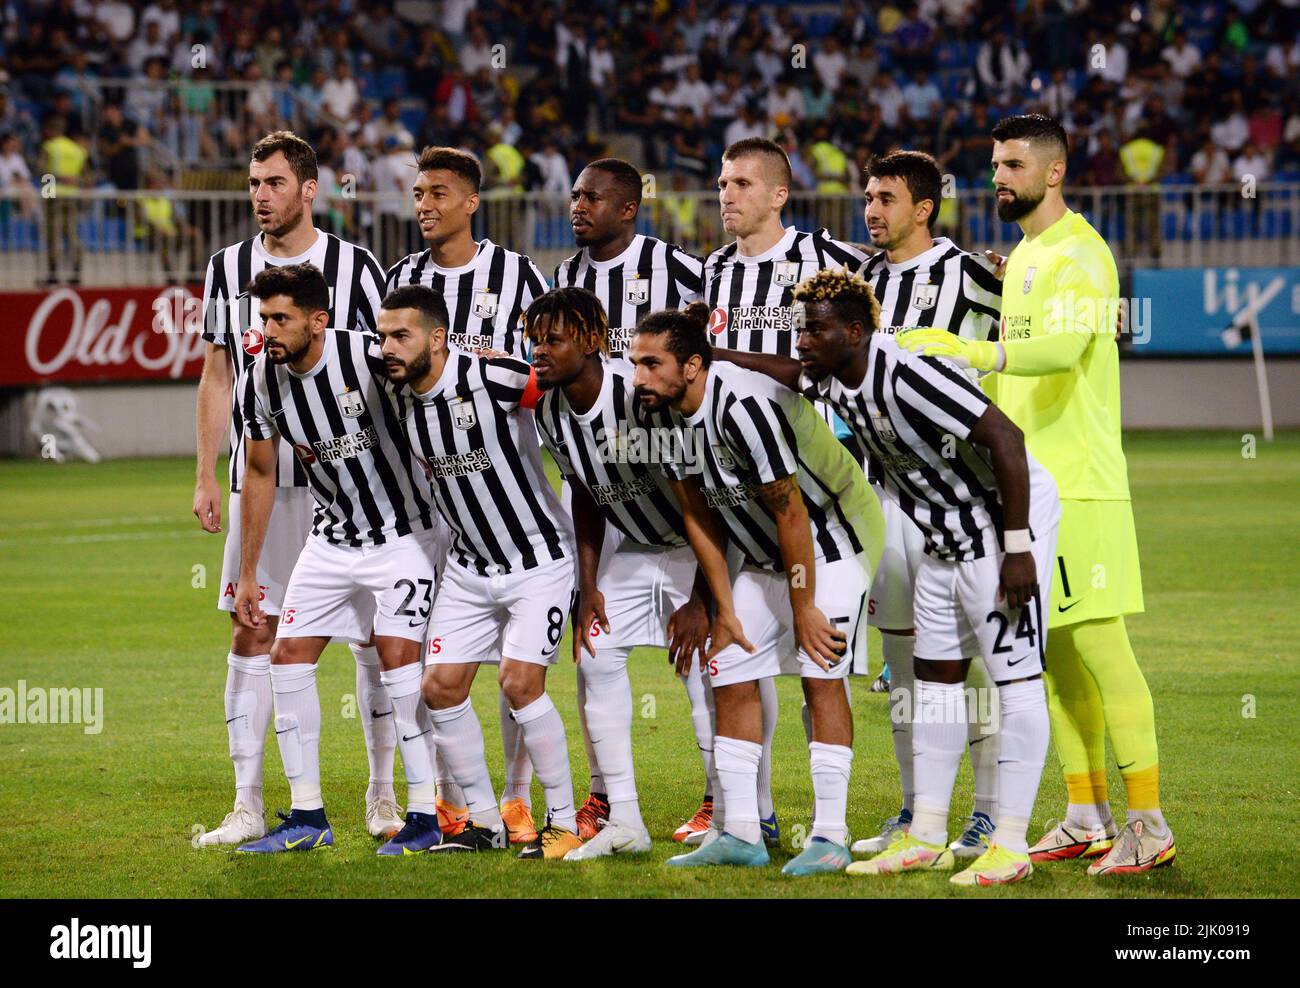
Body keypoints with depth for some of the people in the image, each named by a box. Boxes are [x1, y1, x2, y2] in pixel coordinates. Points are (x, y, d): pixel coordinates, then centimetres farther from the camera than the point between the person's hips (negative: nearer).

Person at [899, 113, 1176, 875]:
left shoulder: (1078, 254, -11)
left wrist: (973, 352, -37)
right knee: (1057, 654, 10)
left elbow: (1062, 348, -29)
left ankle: (1149, 825, -9)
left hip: (1078, 485, -9)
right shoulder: (1022, 257, 19)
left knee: (1098, 643, -11)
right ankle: (1088, 819, 15)